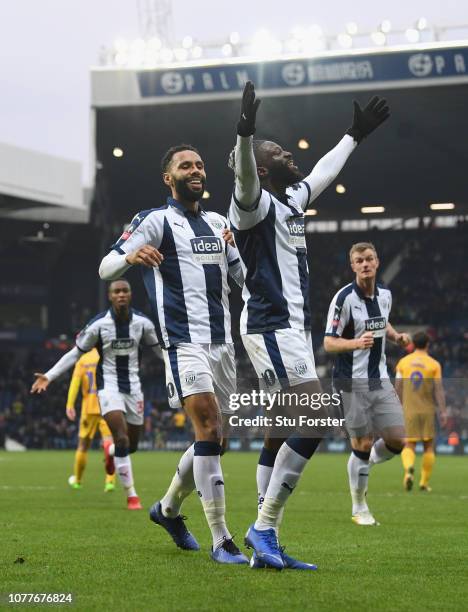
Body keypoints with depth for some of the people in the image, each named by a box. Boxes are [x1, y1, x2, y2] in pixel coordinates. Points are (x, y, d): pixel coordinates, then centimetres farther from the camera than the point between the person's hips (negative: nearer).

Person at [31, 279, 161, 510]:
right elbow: (76, 352, -3)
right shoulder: (99, 324, -10)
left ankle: (112, 452, 46)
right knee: (122, 439, -19)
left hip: (133, 387, 3)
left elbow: (160, 349, 10)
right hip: (109, 386, -3)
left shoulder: (142, 323, -4)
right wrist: (49, 376, -10)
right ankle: (131, 495, -12)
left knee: (131, 444, 8)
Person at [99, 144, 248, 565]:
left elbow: (242, 274, 28)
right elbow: (105, 269, -9)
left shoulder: (218, 223, 19)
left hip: (222, 342, 7)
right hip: (184, 342, -7)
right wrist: (131, 256, -32)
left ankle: (169, 508, 35)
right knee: (209, 429, -19)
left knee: (213, 440, 12)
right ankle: (221, 541, -17)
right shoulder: (156, 220, -1)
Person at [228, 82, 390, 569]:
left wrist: (355, 135, 42)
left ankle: (265, 546, 8)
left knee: (281, 434, 7)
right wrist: (245, 133, -52)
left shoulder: (292, 200, 16)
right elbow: (245, 179, -35)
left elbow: (323, 172, 35)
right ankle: (264, 526, -10)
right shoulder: (254, 203, -11)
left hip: (292, 328, 10)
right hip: (271, 327, -10)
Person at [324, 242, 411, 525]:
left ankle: (362, 466, 31)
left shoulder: (385, 294, 6)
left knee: (398, 441, 0)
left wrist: (396, 336, 6)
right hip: (353, 382, -6)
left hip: (380, 380, 6)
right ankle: (359, 509, 14)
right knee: (363, 444, -2)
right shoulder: (344, 298, -13)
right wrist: (356, 342, -31)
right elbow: (329, 343, -13)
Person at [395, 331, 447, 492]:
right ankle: (424, 482, 12)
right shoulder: (434, 364, -2)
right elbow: (439, 390, -7)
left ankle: (409, 469, -27)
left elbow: (397, 388, 5)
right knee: (428, 446, 12)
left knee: (409, 445, 3)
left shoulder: (403, 362, 3)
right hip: (427, 410, -1)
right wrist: (443, 412, -7)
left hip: (409, 410, 1)